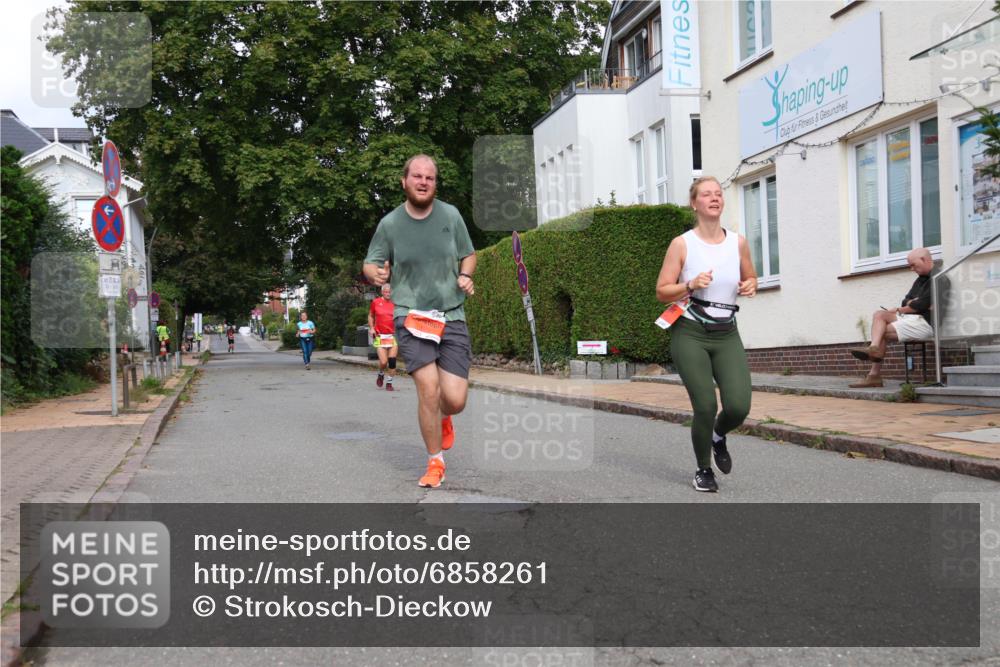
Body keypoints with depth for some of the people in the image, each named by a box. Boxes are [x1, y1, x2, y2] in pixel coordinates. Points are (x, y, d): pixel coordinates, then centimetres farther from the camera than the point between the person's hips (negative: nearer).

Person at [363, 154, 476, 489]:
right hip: (410, 315, -1)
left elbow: (468, 254, 18)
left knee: (455, 400, -6)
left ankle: (443, 418, 35)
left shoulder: (450, 215, 5)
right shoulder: (390, 224, 1)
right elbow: (370, 264, 11)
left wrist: (466, 276, -4)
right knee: (428, 388, -17)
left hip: (452, 316, 2)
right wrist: (376, 273, -13)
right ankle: (435, 463, 5)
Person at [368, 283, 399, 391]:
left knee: (392, 361, -3)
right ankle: (381, 374, 25)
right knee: (383, 362, -8)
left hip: (393, 336, 1)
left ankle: (389, 382, 13)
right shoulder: (375, 302, 3)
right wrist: (371, 328, 4)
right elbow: (370, 316, 17)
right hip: (380, 336, -1)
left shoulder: (395, 303, 3)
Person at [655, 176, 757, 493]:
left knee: (739, 406, -11)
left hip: (727, 335, 3)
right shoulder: (682, 244, -5)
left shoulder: (738, 242, 4)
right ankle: (703, 470, 18)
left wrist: (750, 286, -3)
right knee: (705, 407, -9)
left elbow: (750, 277, 20)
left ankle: (718, 436, 27)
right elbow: (662, 291, -3)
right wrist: (690, 285, -20)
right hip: (690, 335, -3)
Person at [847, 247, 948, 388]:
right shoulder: (921, 279, 23)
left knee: (882, 331, -14)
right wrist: (912, 303, -10)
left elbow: (921, 305, -16)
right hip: (911, 318, 9)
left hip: (926, 322, -9)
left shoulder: (938, 279, -9)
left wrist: (900, 310, 0)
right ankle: (874, 348, -27)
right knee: (879, 315, -6)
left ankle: (874, 375, -8)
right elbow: (906, 301, 15)